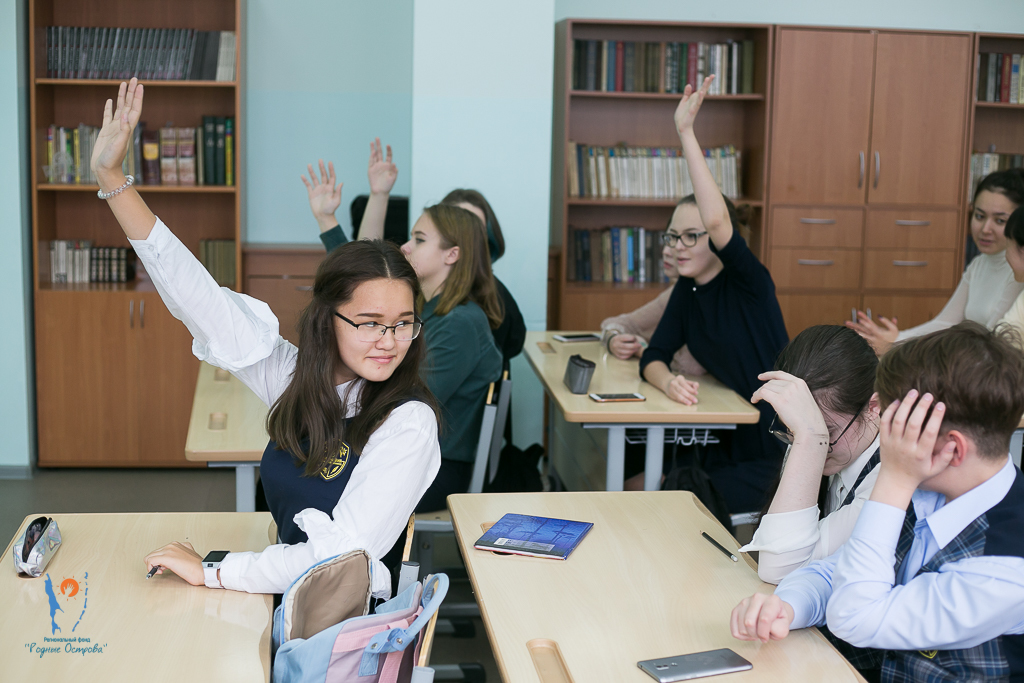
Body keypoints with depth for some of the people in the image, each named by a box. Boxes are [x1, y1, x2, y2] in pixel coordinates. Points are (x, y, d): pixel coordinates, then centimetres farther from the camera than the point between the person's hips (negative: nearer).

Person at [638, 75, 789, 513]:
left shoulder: (748, 284, -16)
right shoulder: (687, 291, 5)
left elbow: (717, 220, -33)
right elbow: (653, 357, 5)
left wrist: (687, 133, -34)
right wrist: (668, 382, -20)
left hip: (782, 457, -7)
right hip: (732, 440, 7)